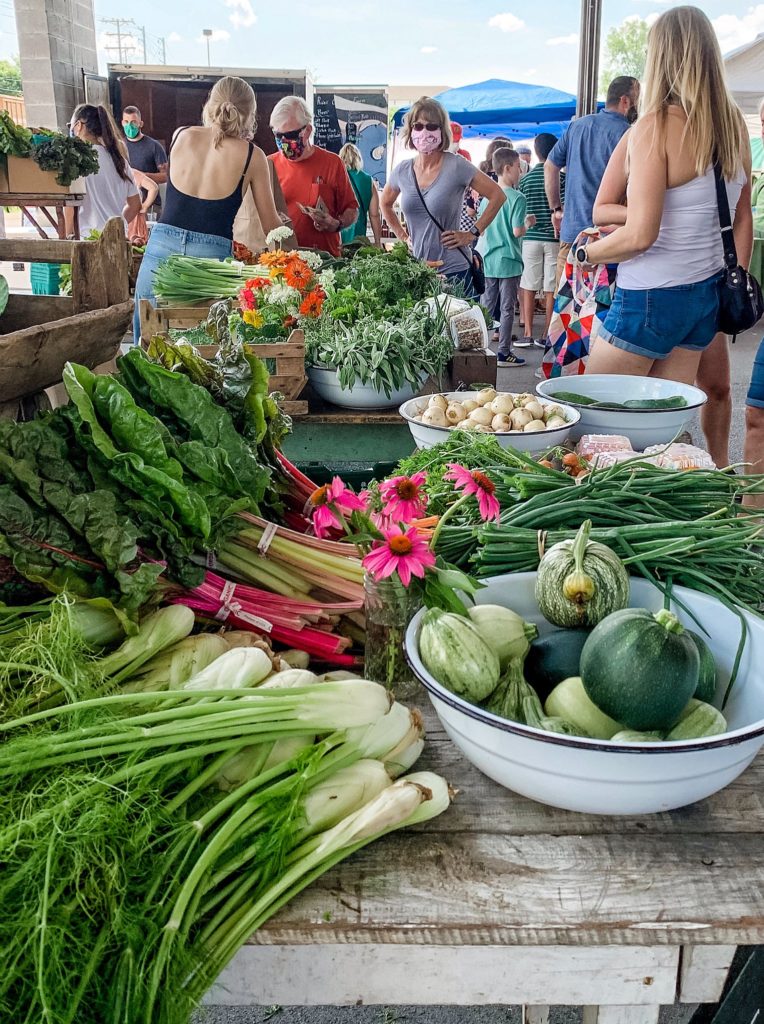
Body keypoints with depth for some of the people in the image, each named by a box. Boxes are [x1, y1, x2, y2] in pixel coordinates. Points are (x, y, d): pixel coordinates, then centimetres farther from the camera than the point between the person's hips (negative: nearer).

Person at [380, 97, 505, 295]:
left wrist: (472, 233, -7)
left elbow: (497, 195, -3)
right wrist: (403, 236, 13)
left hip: (454, 271, -4)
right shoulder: (401, 171, 5)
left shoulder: (456, 166, -8)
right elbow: (385, 204, 25)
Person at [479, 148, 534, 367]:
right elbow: (517, 231, -18)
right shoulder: (517, 198, -12)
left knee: (487, 307, 12)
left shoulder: (487, 197, 6)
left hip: (489, 260, 6)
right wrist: (528, 223, 1)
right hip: (509, 261, -6)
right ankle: (503, 352, 6)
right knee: (507, 308, 2)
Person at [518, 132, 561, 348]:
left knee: (529, 287, 6)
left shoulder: (526, 179, 4)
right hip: (554, 238, -2)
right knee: (551, 289, 2)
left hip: (530, 238, 2)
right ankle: (546, 336, 4)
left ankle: (528, 335, 4)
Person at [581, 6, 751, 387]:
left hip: (651, 297, -7)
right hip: (706, 296, 8)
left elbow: (639, 235, -21)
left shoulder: (657, 126, -14)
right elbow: (742, 221, 14)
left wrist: (584, 252, -4)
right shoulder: (735, 125, 7)